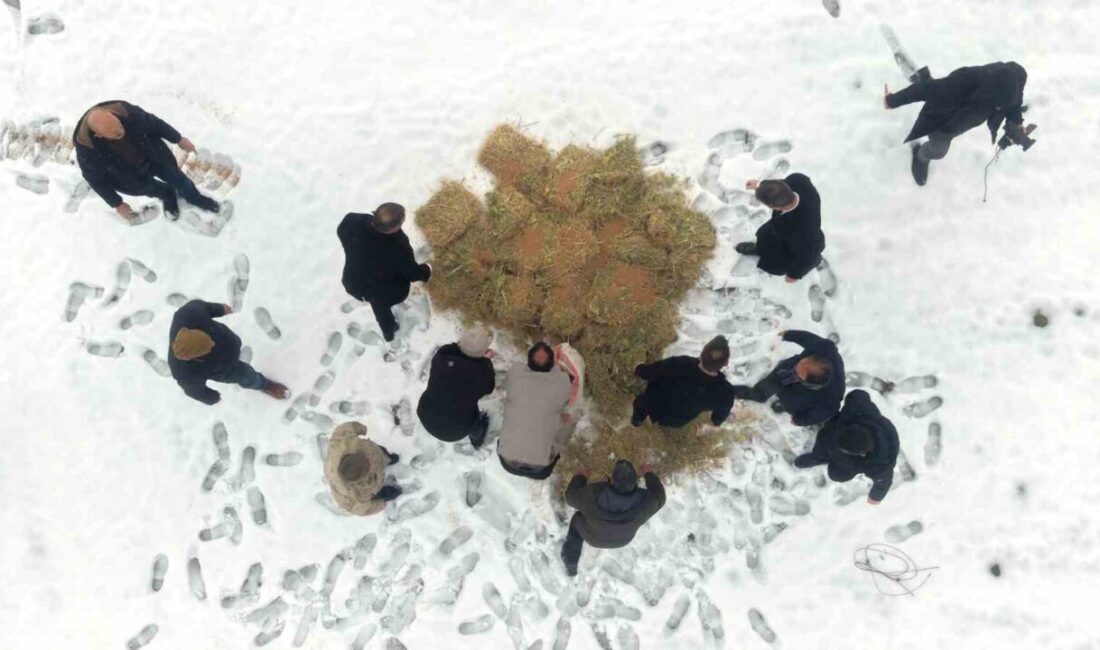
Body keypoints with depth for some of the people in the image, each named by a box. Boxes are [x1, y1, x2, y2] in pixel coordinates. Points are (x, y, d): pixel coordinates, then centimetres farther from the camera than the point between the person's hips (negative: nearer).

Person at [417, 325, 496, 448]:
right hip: (455, 431, -3)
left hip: (427, 419, 3)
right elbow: (488, 388, -4)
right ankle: (477, 440, 57)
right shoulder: (482, 370, -26)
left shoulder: (443, 354, -19)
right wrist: (486, 361, 3)